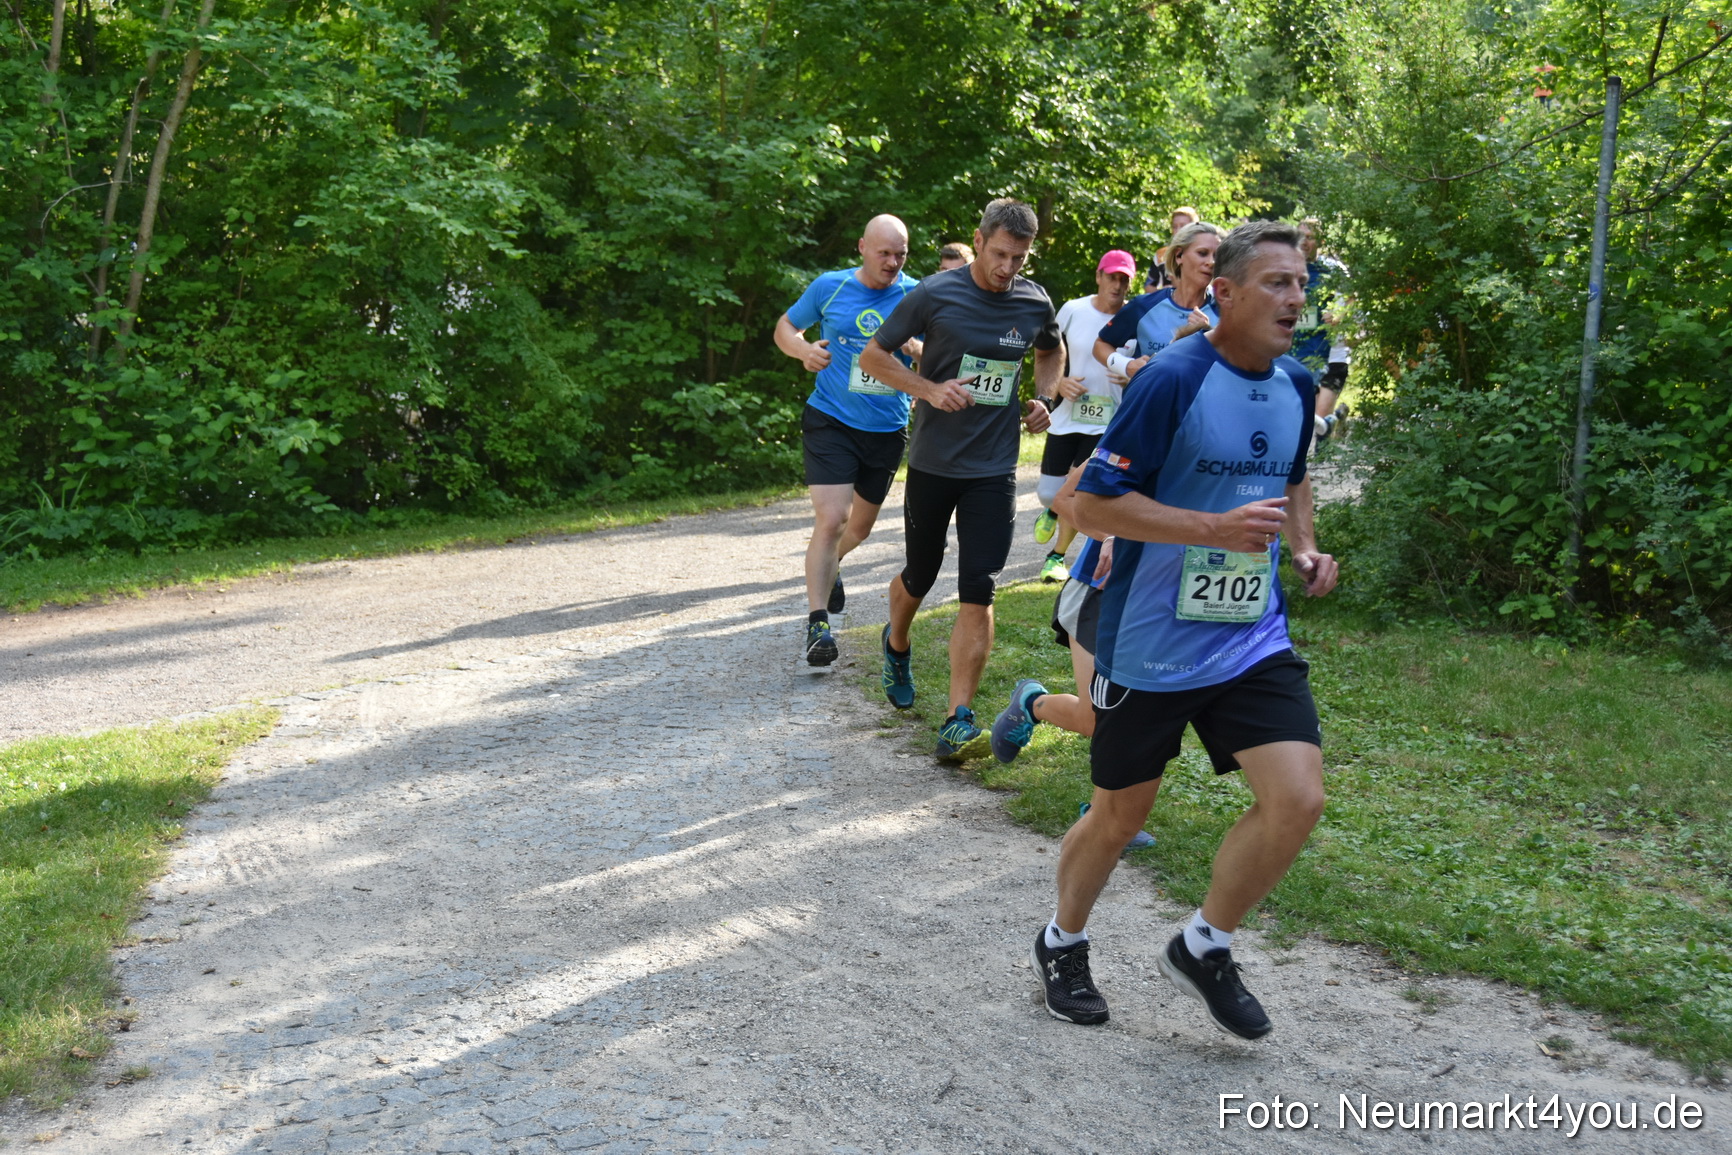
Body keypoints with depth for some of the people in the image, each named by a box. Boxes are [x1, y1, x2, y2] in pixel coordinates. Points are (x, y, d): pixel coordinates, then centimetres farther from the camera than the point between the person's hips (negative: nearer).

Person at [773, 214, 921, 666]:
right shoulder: (830, 287, -4)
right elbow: (786, 326, 9)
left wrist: (915, 348, -26)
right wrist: (803, 349, -13)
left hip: (887, 429, 3)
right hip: (831, 422, -3)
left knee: (862, 523, 21)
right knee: (830, 519, -17)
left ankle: (831, 565, 54)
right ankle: (817, 624, -12)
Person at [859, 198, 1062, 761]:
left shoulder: (1035, 303, 1)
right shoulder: (935, 294, -9)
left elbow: (1051, 353, 24)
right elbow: (873, 356, -2)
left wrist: (1044, 399, 5)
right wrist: (930, 389, -16)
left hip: (994, 469, 1)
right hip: (933, 461, -1)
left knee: (977, 592, -7)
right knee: (920, 575, 14)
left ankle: (958, 723, -7)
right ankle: (896, 645, 48)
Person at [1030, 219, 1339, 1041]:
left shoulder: (1294, 391, 5)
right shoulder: (1173, 379, -17)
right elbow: (1093, 506, -19)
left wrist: (1304, 549, 8)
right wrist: (1217, 528, -27)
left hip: (1253, 639, 5)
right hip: (1149, 644, -5)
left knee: (1298, 797, -10)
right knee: (1120, 815, 9)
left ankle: (1204, 949, 14)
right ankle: (1062, 944, 38)